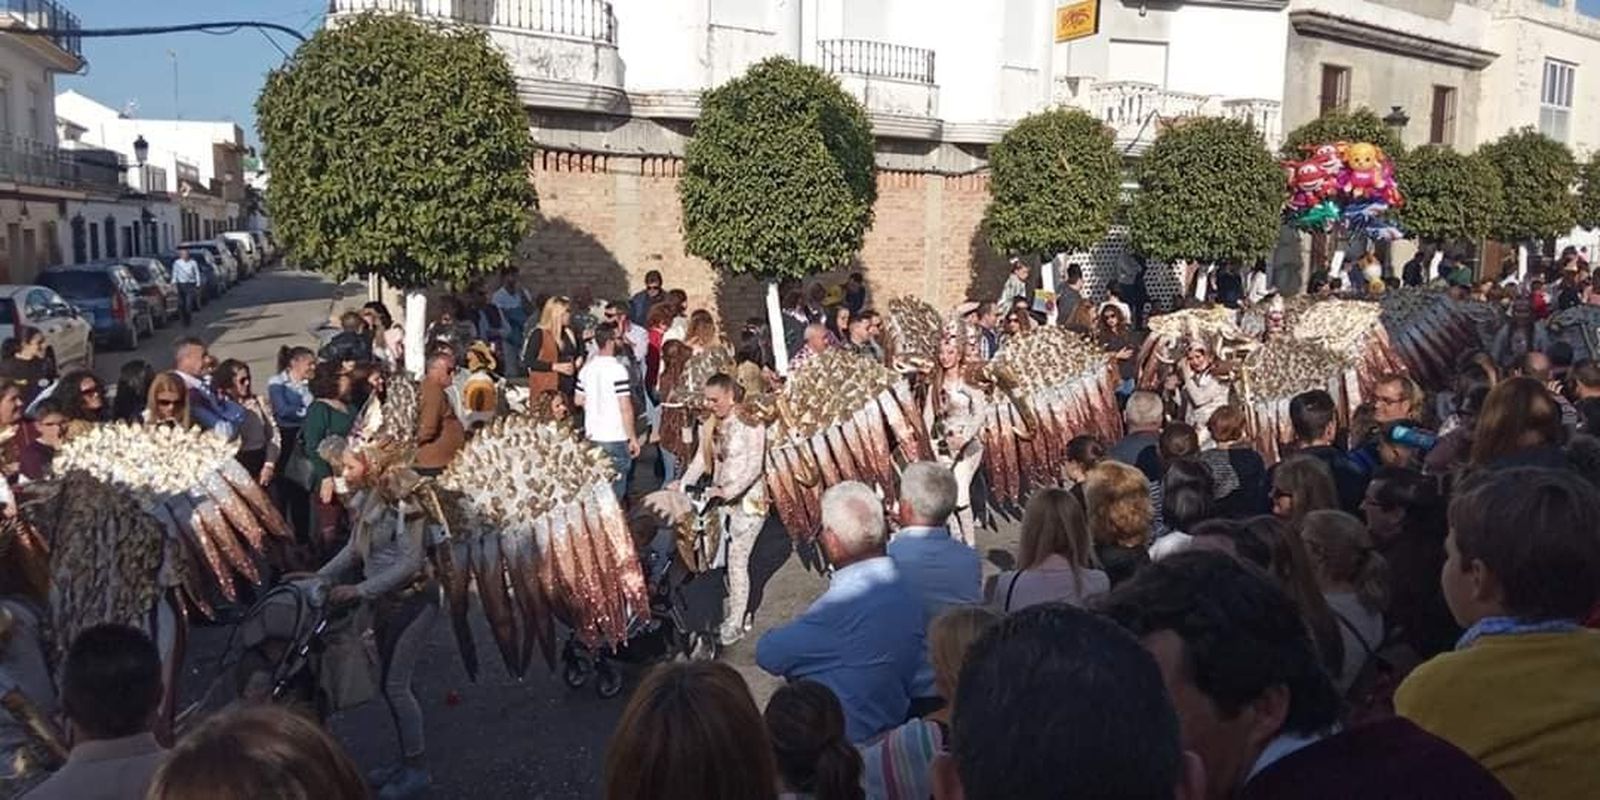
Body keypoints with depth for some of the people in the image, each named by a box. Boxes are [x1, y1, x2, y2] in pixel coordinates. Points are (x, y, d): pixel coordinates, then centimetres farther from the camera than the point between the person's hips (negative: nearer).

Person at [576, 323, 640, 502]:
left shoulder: (586, 368, 3)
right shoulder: (617, 369, -17)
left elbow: (578, 401, 14)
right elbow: (625, 408, -18)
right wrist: (633, 438, -10)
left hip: (592, 436, 6)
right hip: (615, 437, -6)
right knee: (615, 490, 5)